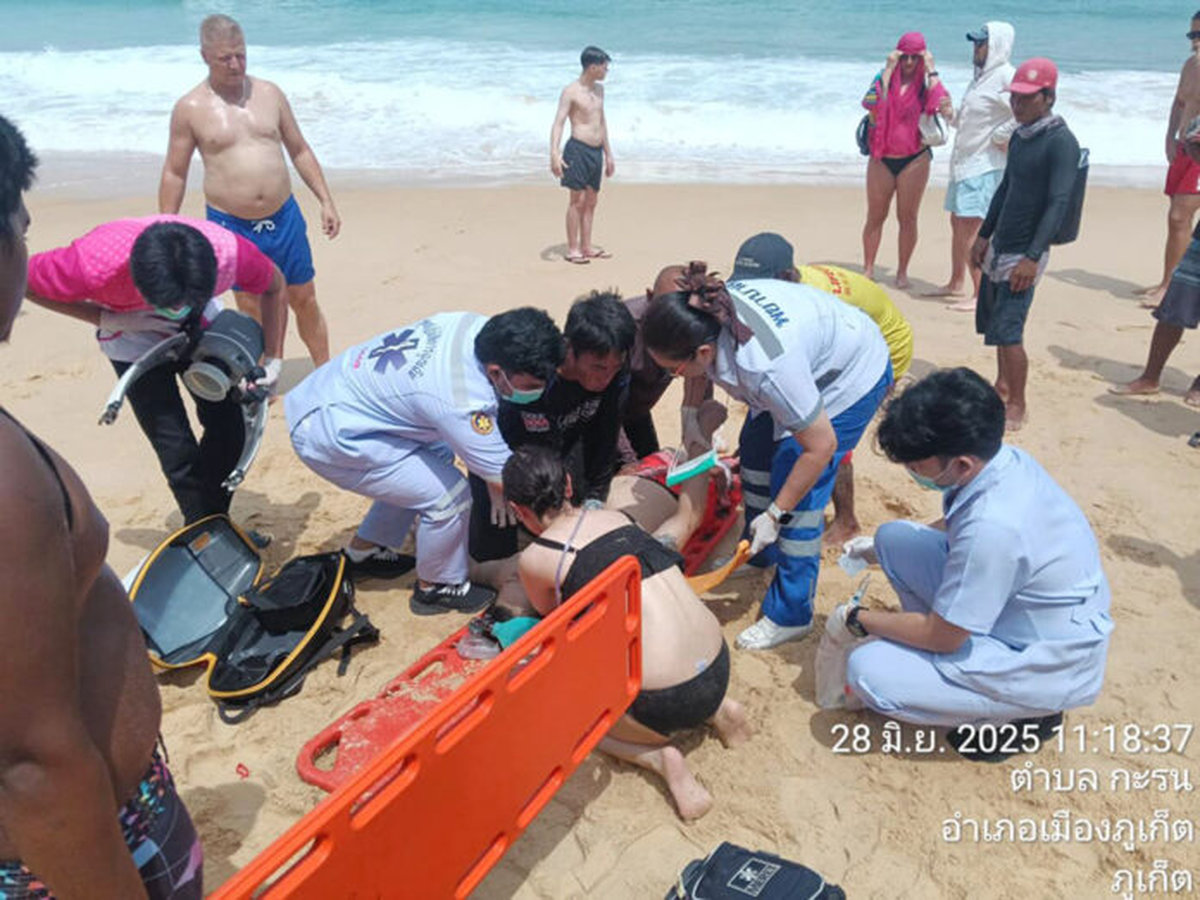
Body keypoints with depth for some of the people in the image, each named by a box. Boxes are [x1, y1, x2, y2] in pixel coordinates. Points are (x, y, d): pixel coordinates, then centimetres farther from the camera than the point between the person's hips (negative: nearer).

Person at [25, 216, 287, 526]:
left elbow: (274, 285, -14)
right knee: (178, 450, -12)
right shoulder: (96, 264, -40)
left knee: (230, 429, -3)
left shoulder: (228, 251, -37)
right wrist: (106, 319, -28)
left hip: (201, 327, 2)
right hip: (134, 336, -2)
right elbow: (26, 282, -19)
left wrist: (273, 360, -16)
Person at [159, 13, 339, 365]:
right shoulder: (189, 108, -4)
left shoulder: (270, 93, 4)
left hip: (284, 217, 2)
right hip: (231, 226, -2)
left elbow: (300, 151, 11)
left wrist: (326, 201, 5)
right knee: (253, 311, 5)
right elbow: (174, 173, 2)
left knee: (305, 299, 9)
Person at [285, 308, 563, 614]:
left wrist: (493, 483, 3)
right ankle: (437, 588, 13)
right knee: (450, 496, -13)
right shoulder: (461, 402, -33)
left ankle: (365, 551, 32)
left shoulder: (477, 327, -10)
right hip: (327, 436, -9)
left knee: (439, 453, 19)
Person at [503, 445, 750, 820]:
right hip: (720, 670, 6)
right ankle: (717, 710, 18)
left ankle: (658, 757, 2)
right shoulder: (615, 517, 10)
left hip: (665, 702, -6)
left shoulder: (535, 558, -4)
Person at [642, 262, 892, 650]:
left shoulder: (767, 368, -45)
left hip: (853, 374, -8)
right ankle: (760, 555, 36)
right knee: (756, 450, 13)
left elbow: (821, 446, -32)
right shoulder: (708, 314, -24)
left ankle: (790, 615, 1)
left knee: (791, 471, -12)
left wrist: (775, 515, -24)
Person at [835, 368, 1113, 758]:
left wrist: (858, 619, -7)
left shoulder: (994, 528, -36)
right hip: (1015, 608, 9)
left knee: (866, 670, -19)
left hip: (1049, 668, -8)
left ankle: (1023, 716, 0)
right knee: (895, 536, -1)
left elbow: (941, 636, -22)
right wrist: (879, 549, 14)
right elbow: (954, 525, 16)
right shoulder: (1003, 458, -10)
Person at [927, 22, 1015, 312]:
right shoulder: (981, 76, 16)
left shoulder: (1005, 77, -14)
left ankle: (980, 294, -7)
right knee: (957, 223, 17)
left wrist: (1001, 137, -17)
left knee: (971, 229, -12)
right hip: (963, 161, 10)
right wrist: (951, 114, 8)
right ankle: (956, 283, 30)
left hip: (984, 166, -10)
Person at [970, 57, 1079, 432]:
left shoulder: (1061, 142, -14)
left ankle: (1016, 406, 4)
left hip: (1024, 253, -8)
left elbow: (1058, 203, -20)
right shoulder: (1019, 136, 10)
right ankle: (1002, 386, 34)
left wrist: (1032, 257, -26)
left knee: (1007, 331, -10)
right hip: (999, 246, 8)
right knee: (993, 321, 17)